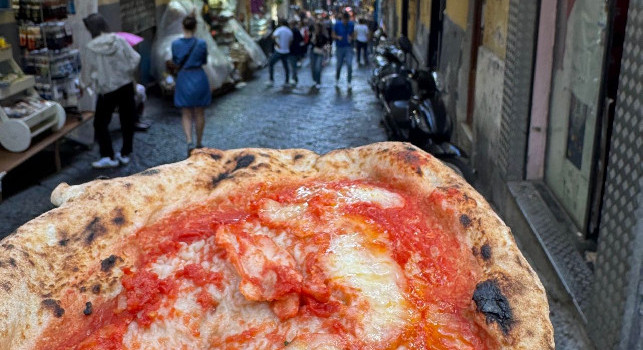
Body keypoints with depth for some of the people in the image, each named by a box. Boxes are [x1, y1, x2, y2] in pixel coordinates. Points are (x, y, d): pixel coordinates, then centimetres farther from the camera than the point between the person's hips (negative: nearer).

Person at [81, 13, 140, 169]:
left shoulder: (91, 48, -11)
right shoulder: (119, 40, -8)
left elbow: (88, 70, -1)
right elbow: (135, 58, -7)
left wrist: (84, 85, 16)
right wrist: (127, 73, 10)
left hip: (107, 90, -3)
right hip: (126, 85, 3)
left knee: (100, 123, 9)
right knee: (127, 121, 14)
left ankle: (108, 157, 6)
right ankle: (125, 154, 21)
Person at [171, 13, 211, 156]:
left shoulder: (175, 44, -7)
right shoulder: (201, 43, -10)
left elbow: (175, 61, 8)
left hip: (183, 79, 0)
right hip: (199, 78, 0)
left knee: (186, 114, 6)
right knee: (199, 113, 12)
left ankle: (189, 141, -15)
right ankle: (199, 143, 23)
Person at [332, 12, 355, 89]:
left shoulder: (351, 25, 2)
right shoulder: (337, 25, -4)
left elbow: (353, 35, 10)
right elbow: (333, 35, 2)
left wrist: (351, 38, -13)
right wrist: (338, 37, -19)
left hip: (349, 47, 1)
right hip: (340, 47, 0)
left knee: (349, 64, -12)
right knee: (339, 65, 8)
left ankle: (349, 82, -2)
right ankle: (337, 80, 31)